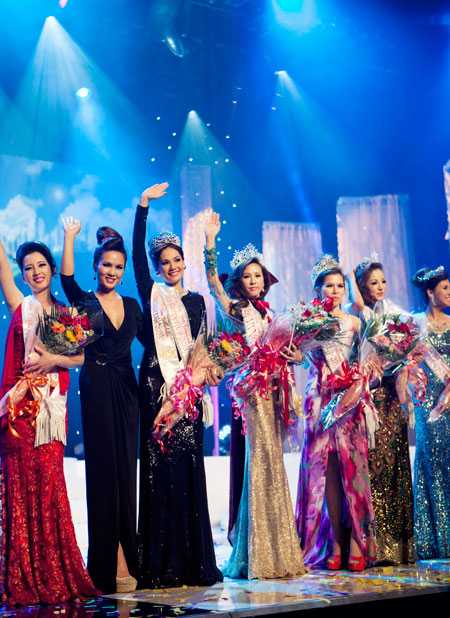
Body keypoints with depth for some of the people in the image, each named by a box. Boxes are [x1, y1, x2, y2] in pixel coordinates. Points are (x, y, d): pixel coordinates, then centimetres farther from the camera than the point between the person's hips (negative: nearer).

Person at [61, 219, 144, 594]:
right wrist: (69, 237, -19)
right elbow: (66, 278, -18)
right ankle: (112, 563, 2)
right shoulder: (84, 301, 1)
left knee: (126, 471, 6)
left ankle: (125, 557, 14)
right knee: (104, 470, -3)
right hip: (97, 390, -4)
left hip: (126, 391, 4)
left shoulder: (132, 305, 14)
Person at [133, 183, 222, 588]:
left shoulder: (196, 300, 15)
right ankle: (160, 564, -2)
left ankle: (193, 561, 6)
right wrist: (144, 205, -8)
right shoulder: (151, 294, 7)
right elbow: (137, 251, -4)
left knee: (190, 469, 1)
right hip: (157, 384, -3)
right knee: (159, 468, -6)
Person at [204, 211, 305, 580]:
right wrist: (210, 242, -26)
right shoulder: (237, 309, -1)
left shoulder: (267, 313, 16)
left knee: (272, 464, 9)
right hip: (249, 390, -7)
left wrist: (295, 356, 2)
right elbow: (213, 281, -17)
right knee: (257, 462, -10)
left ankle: (276, 551, 15)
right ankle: (256, 555, -5)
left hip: (270, 390, 7)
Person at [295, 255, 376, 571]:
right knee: (325, 471, -4)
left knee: (352, 469, -5)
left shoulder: (354, 322, 12)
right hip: (321, 401, -1)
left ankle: (356, 545, -3)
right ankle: (333, 546, 0)